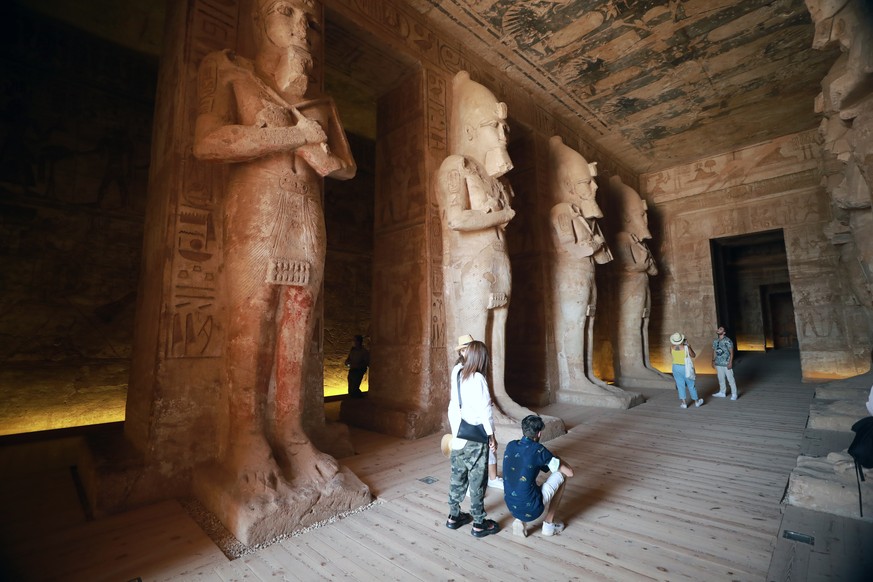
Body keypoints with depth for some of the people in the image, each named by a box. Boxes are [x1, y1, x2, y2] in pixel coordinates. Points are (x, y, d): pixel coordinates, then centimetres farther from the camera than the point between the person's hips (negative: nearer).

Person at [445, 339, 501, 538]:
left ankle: (454, 516, 31)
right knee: (477, 481, 7)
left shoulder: (456, 372, -3)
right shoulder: (478, 379, -21)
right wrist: (492, 435, -6)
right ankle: (479, 524, 19)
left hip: (457, 436, 7)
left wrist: (469, 348, 31)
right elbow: (485, 410, -17)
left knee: (457, 477, 18)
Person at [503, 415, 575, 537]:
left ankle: (520, 520, 16)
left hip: (511, 507, 5)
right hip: (531, 509, -5)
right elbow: (570, 472, -5)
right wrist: (555, 459, 13)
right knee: (560, 475, 14)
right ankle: (549, 524, 21)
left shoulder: (510, 445, 2)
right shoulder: (538, 450, -14)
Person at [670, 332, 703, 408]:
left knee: (680, 386, 10)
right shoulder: (686, 348, -20)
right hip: (685, 368, -2)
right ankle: (696, 402, 29)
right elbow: (694, 356, -3)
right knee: (691, 386, 14)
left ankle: (683, 403, 8)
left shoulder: (672, 348, -8)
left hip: (676, 367, 2)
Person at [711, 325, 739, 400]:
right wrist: (713, 360, 10)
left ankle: (734, 394, 14)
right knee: (721, 379, 15)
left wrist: (730, 362, -17)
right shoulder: (715, 341, 6)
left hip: (726, 363, -6)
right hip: (718, 363, 6)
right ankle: (722, 392, 28)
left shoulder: (727, 341, -13)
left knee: (730, 379, 2)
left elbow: (731, 352, -12)